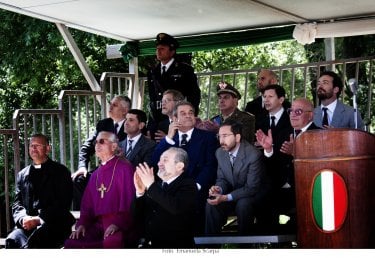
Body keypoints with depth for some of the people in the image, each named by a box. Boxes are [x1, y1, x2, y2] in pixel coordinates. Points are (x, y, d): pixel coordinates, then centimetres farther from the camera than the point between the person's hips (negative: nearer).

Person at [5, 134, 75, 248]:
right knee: (12, 240, -31)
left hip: (53, 224, -4)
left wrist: (40, 219, -13)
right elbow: (17, 203, 17)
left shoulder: (61, 171, 10)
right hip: (27, 225, 4)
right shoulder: (22, 174, 23)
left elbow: (63, 203, 0)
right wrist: (23, 218, -7)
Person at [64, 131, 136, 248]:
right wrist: (82, 224, -1)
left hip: (120, 227, -6)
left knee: (112, 242, -38)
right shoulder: (95, 175, 20)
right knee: (70, 243, -18)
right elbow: (87, 204, 17)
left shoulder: (125, 168, -2)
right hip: (98, 225, 6)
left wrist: (117, 224, -19)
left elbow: (129, 202, -9)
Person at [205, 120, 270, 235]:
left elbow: (252, 188, -24)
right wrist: (219, 188, -20)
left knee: (243, 204, -35)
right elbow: (221, 178, 7)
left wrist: (226, 198, -33)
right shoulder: (220, 152, -4)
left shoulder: (253, 154, -24)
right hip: (233, 191, 5)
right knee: (211, 204, -22)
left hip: (255, 193, -5)